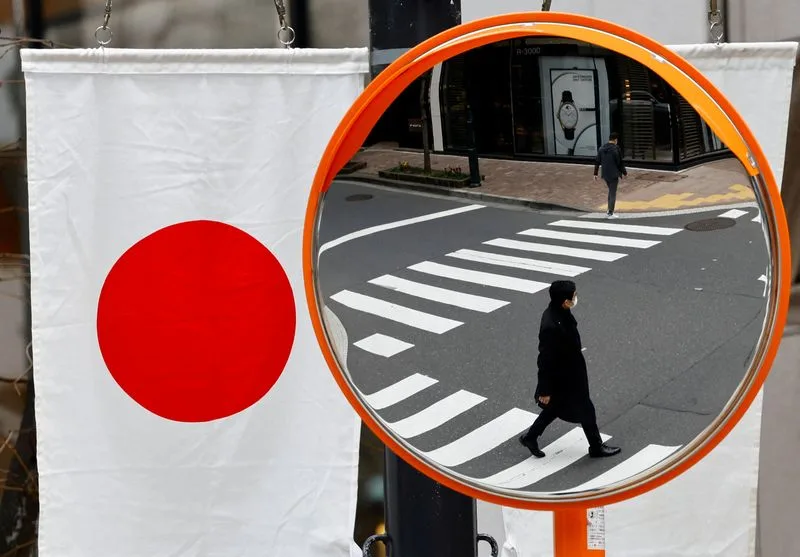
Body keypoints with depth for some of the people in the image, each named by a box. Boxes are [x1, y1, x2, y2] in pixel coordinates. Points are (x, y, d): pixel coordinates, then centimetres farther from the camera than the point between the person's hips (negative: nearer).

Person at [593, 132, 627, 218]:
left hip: (605, 174, 6)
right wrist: (624, 173, 1)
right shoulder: (616, 149, -14)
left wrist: (595, 173, 11)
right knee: (613, 193, 2)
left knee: (611, 191, 22)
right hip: (614, 174, -6)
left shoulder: (601, 149, 4)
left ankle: (609, 211, 19)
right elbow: (620, 163, -12)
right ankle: (610, 214, 4)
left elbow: (597, 162, 5)